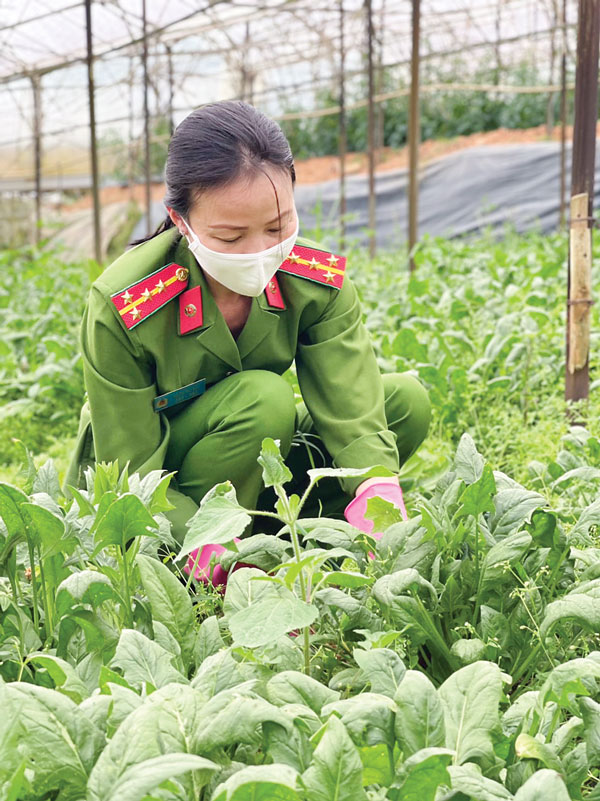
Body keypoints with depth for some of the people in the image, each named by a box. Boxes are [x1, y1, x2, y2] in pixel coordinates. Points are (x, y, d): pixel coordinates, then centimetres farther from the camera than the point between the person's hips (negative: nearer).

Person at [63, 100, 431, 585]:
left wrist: (379, 522, -44)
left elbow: (355, 417, -24)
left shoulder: (318, 283, -17)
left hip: (249, 470, 5)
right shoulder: (120, 308, -27)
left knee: (407, 401, -13)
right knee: (262, 398, -34)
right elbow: (132, 477, -24)